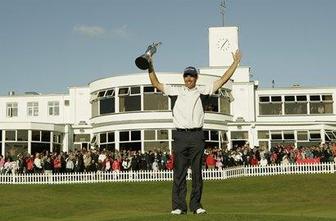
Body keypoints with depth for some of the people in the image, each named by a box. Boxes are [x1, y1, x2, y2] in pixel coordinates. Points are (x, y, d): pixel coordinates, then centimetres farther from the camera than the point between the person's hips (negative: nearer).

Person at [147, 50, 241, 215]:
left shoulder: (202, 91, 14)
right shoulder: (176, 91, 14)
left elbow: (223, 80, 14)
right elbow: (156, 84, 12)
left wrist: (235, 63, 12)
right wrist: (150, 67, 4)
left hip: (197, 136, 1)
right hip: (180, 136, -1)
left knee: (197, 172, 3)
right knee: (179, 172, -1)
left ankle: (196, 205, 9)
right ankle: (178, 206, 2)